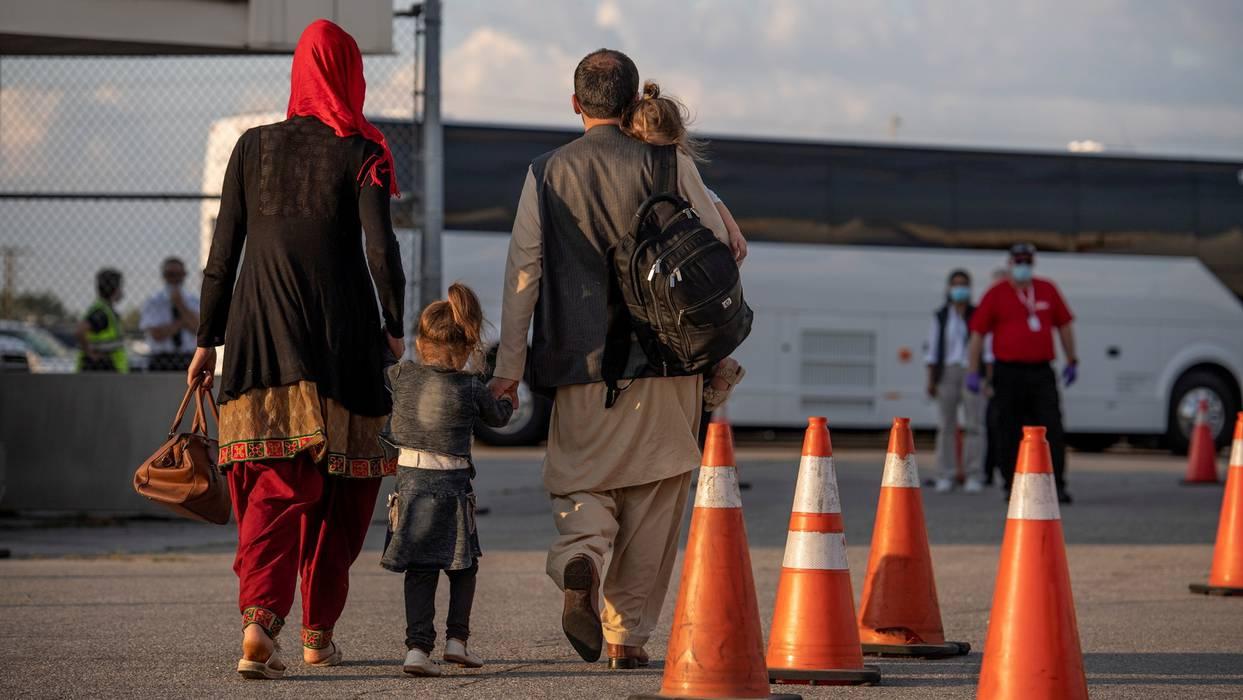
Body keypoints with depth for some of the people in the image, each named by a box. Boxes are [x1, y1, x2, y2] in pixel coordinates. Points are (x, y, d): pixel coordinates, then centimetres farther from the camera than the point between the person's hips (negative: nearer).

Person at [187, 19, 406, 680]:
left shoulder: (253, 147, 7)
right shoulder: (360, 153, -1)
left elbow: (224, 250, 7)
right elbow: (380, 246, -10)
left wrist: (207, 340, 13)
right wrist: (392, 326, 4)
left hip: (260, 329, 2)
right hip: (340, 336, -2)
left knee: (274, 485, -2)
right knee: (338, 486, 13)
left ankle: (259, 616, -26)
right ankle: (318, 632, 20)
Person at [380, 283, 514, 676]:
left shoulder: (401, 376, -1)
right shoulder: (471, 388, -4)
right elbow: (497, 418, 14)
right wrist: (508, 399, 36)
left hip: (409, 479, 2)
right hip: (451, 487, -2)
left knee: (420, 570, 3)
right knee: (464, 564, 17)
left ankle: (418, 646, -8)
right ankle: (457, 638, 13)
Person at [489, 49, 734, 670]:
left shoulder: (546, 173, 4)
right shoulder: (669, 164, 0)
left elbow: (522, 269, 1)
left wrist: (509, 366, 3)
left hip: (581, 362, 1)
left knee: (582, 483, 9)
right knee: (653, 501, 8)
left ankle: (578, 562, -23)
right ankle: (628, 636, 8)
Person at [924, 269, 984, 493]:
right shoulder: (940, 317, 8)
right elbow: (932, 349, 7)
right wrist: (931, 380, 1)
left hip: (972, 373, -1)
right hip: (947, 373, 1)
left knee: (973, 425, -7)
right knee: (947, 426, 0)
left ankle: (974, 477, -5)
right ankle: (945, 477, 4)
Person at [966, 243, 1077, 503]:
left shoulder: (1047, 291, 11)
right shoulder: (996, 294, 2)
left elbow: (1064, 325, 20)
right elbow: (977, 332, 1)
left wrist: (1072, 361, 18)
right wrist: (973, 371, -4)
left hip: (1041, 372, 2)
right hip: (1008, 372, -2)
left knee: (1052, 430, -7)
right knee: (1010, 433, 4)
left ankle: (1056, 486, -7)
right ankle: (1012, 487, 13)